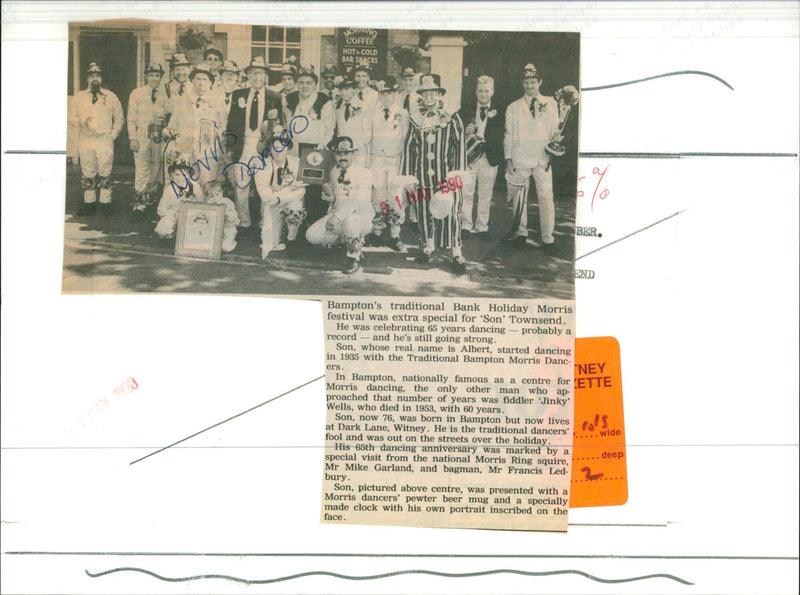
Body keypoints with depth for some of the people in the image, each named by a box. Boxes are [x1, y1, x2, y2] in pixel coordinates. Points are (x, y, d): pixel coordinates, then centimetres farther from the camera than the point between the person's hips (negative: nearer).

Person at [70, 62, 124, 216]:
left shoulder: (110, 97, 8)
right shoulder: (79, 97, 13)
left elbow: (119, 118, 13)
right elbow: (73, 118, 15)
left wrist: (113, 134, 2)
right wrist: (81, 121, -8)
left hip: (105, 139, -2)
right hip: (85, 140, 2)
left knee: (105, 173, -4)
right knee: (87, 173, 3)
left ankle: (105, 204, 3)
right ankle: (89, 203, 9)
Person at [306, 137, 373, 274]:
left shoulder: (363, 172, -10)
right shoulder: (334, 171, 9)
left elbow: (360, 202, -22)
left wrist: (338, 216, -30)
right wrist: (328, 192, -7)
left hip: (361, 217, -6)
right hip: (338, 213, 6)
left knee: (349, 220, -42)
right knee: (312, 235, -14)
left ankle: (354, 257, -17)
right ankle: (344, 237, 14)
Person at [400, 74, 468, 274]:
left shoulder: (452, 118, 1)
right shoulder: (415, 118, 10)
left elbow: (459, 147, -2)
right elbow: (409, 148, 11)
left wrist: (456, 173, -9)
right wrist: (406, 174, 7)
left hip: (445, 174, -3)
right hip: (422, 174, 3)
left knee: (450, 212, -7)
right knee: (424, 211, 9)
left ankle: (457, 255, 1)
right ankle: (429, 247, 28)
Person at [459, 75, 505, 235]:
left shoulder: (499, 112, 5)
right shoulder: (466, 110, 9)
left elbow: (500, 136, 0)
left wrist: (483, 140, -15)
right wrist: (465, 132, -14)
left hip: (489, 159, 0)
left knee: (485, 195, 5)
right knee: (466, 193, 0)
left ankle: (482, 226, 14)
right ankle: (466, 225, 10)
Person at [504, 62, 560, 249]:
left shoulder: (550, 103, 13)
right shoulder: (513, 107, 11)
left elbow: (555, 129, 15)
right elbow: (508, 134, 10)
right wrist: (508, 159, 2)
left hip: (543, 158, 0)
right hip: (520, 159, 0)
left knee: (546, 197, -5)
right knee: (520, 198, 2)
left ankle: (548, 238, 2)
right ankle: (521, 233, 16)